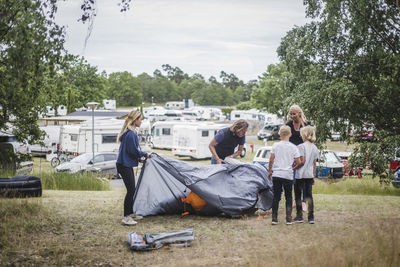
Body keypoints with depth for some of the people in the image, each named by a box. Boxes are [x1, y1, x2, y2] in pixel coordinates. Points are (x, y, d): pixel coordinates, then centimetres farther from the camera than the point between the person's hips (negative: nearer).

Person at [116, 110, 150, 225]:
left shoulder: (132, 132, 14)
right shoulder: (131, 134, -20)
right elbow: (133, 151, -19)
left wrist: (141, 156, 10)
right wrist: (145, 155, -5)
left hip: (127, 165, 11)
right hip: (124, 165, -11)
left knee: (132, 190, 16)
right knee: (130, 190, -8)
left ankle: (131, 213, 26)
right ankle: (126, 217, -4)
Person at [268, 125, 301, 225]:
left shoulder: (275, 145, -1)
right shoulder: (293, 147, -1)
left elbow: (271, 160, -2)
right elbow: (298, 162, -3)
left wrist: (269, 171, 10)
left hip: (276, 174, 0)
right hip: (288, 175, 0)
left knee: (276, 196, 7)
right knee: (288, 197, 11)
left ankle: (274, 218, 6)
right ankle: (288, 218, 8)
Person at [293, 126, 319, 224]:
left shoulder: (301, 146, -12)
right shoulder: (315, 148, 8)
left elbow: (302, 161, -18)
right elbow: (314, 164, 11)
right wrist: (313, 176, 16)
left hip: (300, 175, -6)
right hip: (310, 175, 6)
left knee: (298, 195, 6)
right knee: (309, 195, 10)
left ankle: (299, 216, 7)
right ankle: (311, 217, 7)